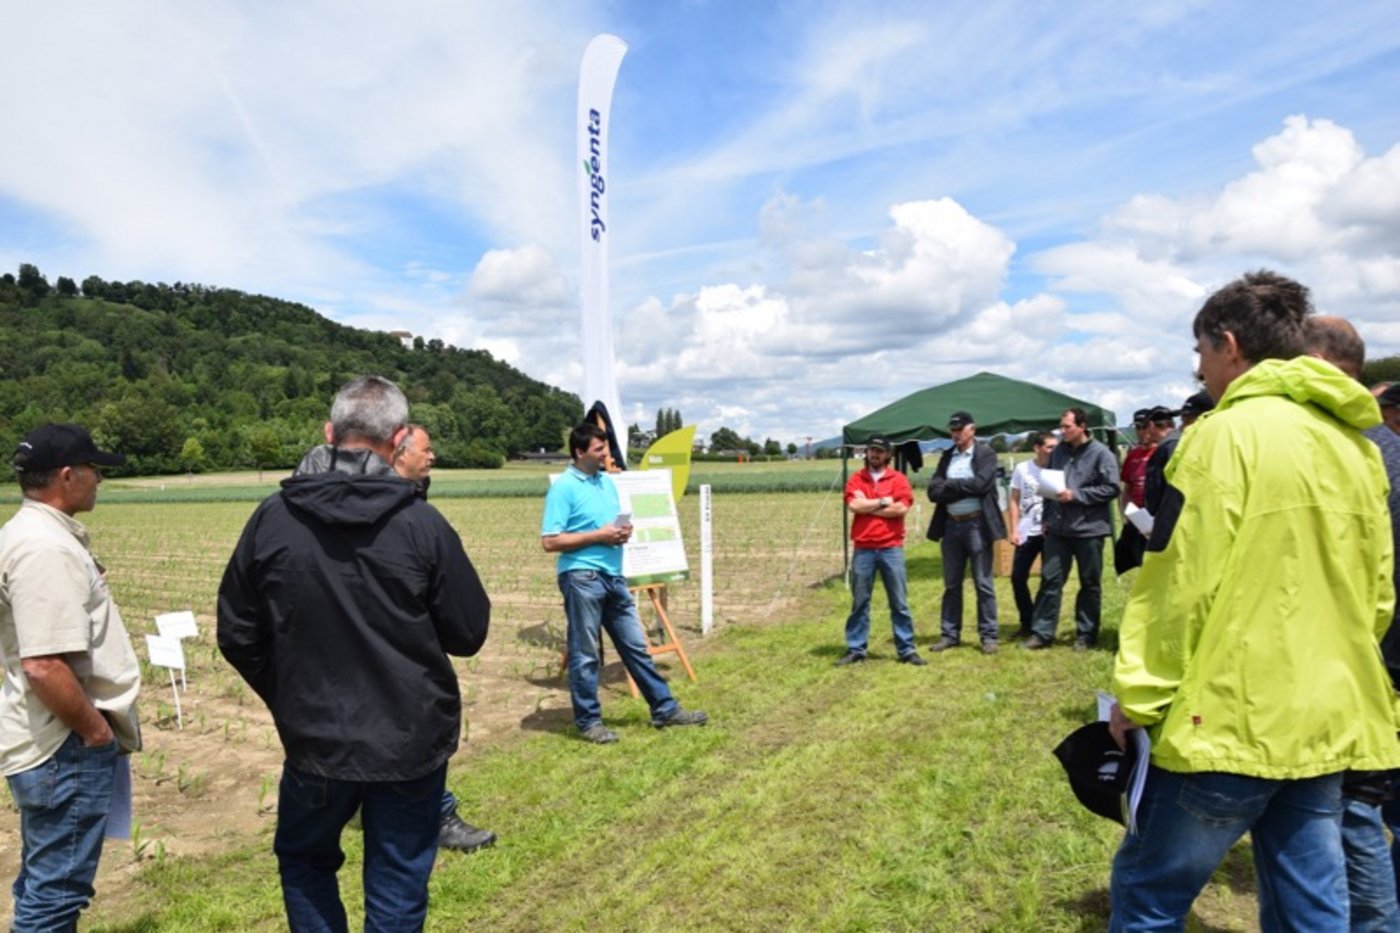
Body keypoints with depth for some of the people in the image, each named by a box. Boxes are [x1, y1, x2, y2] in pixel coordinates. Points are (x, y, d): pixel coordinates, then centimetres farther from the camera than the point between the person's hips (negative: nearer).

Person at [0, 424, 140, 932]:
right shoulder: (45, 548, -23)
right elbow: (44, 666, -29)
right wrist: (95, 730, -16)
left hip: (57, 742, 10)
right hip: (67, 747, -10)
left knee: (44, 881, 22)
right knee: (56, 888, 2)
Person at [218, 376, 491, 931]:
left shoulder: (272, 518, -8)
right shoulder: (421, 523, -15)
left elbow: (237, 636, 0)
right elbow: (469, 633, -8)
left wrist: (288, 699, 15)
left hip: (315, 736, 2)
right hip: (412, 739, -1)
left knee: (304, 861, 27)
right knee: (398, 885, 15)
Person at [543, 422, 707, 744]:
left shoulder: (608, 482, 13)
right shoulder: (563, 487, -10)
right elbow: (550, 541, -14)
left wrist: (623, 532, -1)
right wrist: (599, 536, -16)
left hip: (613, 575, 7)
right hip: (581, 577, -7)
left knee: (636, 646, 12)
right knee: (586, 654, 3)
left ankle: (664, 709, 20)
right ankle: (588, 721, 16)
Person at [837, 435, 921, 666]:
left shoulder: (898, 479, 3)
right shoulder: (856, 479, 7)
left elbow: (901, 508, -11)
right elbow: (855, 505, -9)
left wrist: (868, 507, -6)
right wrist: (884, 502, -6)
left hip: (891, 548, -1)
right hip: (863, 549, 1)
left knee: (899, 602, 5)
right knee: (859, 602, 7)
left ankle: (907, 650, 12)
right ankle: (855, 649, 14)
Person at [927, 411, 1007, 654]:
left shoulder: (986, 453, -2)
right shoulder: (947, 456, 11)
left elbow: (981, 484, -17)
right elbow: (934, 491, 1)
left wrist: (950, 485, -8)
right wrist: (963, 488, -13)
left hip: (977, 525, -5)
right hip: (951, 525, 5)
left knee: (983, 584, 1)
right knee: (951, 584, 10)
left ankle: (988, 636, 10)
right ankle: (949, 634, 19)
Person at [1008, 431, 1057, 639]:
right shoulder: (1022, 469, 1)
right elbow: (1014, 501, 4)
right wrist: (1013, 530, -2)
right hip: (1026, 532, 2)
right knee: (1018, 577, 3)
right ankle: (1028, 623, 18)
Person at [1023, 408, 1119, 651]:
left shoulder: (1100, 453, -7)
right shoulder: (1058, 452, 11)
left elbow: (1111, 488, -12)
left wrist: (1075, 495, -17)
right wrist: (1046, 517, 13)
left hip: (1089, 529, -4)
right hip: (1058, 528, 5)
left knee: (1090, 584, 7)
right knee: (1050, 579, 2)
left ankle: (1086, 635, 18)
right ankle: (1042, 633, 7)